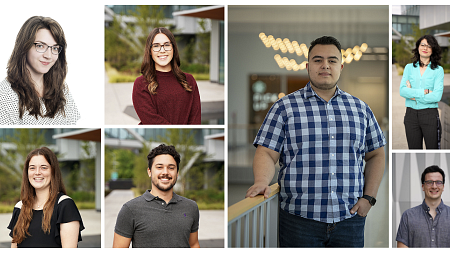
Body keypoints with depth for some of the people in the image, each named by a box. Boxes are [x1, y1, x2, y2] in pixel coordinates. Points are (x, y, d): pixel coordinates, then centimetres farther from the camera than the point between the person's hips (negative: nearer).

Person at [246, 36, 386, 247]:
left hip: (350, 219, 3)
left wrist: (369, 197, 6)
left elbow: (375, 155, 17)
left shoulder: (360, 109, 12)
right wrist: (262, 182, -23)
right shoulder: (284, 108, 2)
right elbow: (267, 153, -3)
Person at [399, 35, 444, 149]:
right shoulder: (409, 67, 10)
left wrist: (413, 95, -7)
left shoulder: (438, 70, 2)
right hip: (411, 114, 2)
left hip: (430, 114, -2)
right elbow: (402, 91, -4)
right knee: (414, 149, 6)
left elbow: (437, 96, -10)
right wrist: (425, 92, -12)